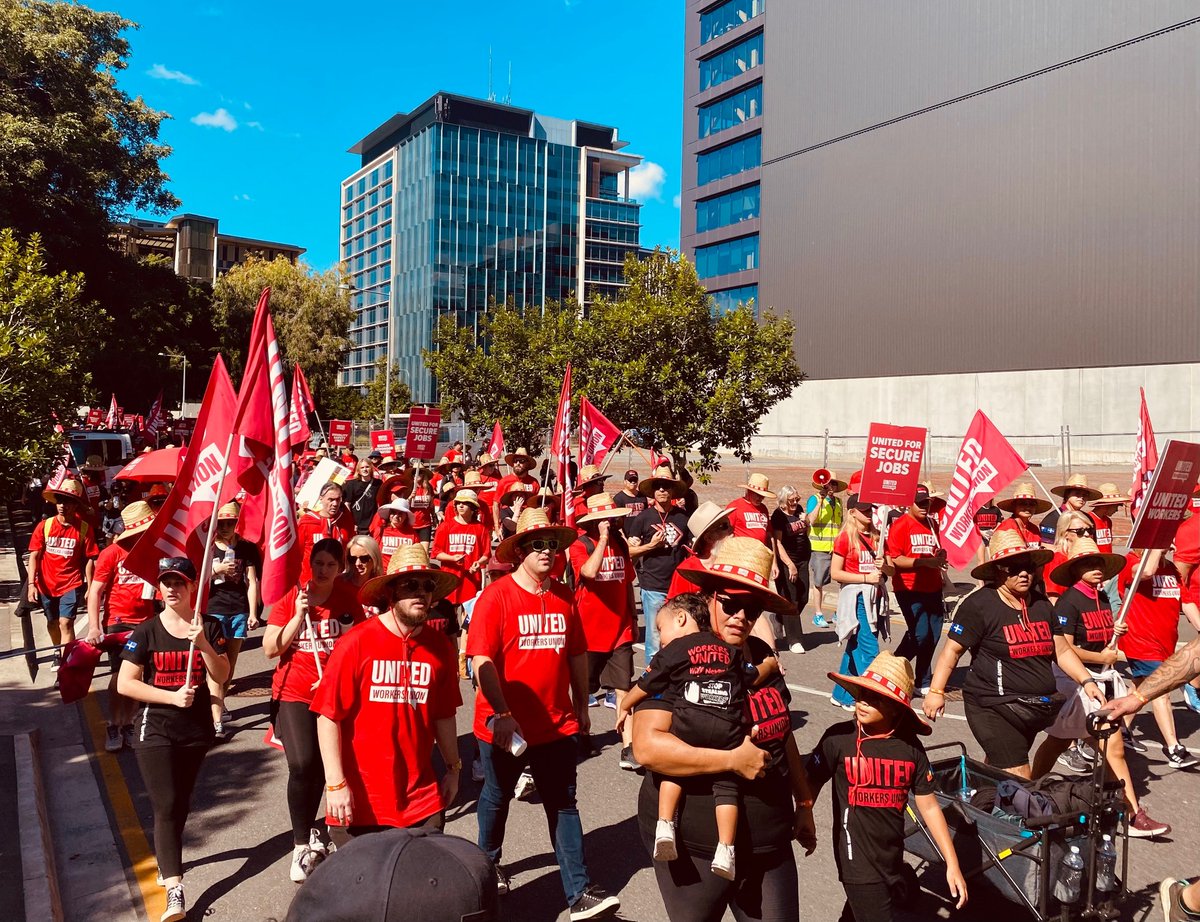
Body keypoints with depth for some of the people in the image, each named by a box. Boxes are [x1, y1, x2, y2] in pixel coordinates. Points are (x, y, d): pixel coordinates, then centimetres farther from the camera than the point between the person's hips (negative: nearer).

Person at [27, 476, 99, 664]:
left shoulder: (84, 528, -10)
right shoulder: (44, 526, -5)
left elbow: (89, 559, -6)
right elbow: (34, 556, -2)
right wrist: (32, 584, -9)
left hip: (71, 584, -3)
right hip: (47, 584, 3)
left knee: (66, 622, -14)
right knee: (52, 622, 21)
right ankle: (58, 653, 46)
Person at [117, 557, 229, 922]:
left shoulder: (209, 628, -1)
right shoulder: (145, 632, -7)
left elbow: (222, 677, -6)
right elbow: (124, 684, -10)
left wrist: (204, 645, -22)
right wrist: (171, 696, -18)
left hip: (196, 728, 3)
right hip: (155, 730, -3)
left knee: (182, 803, 15)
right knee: (165, 805, -9)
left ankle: (167, 858, 40)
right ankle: (174, 891, -10)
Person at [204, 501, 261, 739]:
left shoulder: (246, 548, 5)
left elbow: (252, 582, 4)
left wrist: (253, 613, -2)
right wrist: (217, 570, -14)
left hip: (239, 611, 2)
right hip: (213, 610, -2)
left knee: (230, 664, 14)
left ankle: (219, 704, 35)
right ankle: (217, 721, -13)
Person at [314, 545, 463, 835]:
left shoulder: (441, 647, 1)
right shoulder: (356, 643, -11)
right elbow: (329, 717, -10)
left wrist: (453, 768, 15)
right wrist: (335, 783, -13)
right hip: (365, 801, -3)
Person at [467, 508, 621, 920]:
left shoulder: (564, 597, 2)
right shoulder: (496, 596, -14)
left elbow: (577, 654, 9)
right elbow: (481, 660, -19)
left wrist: (582, 706, 13)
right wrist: (501, 713, -26)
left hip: (557, 724, 3)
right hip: (505, 724, -3)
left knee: (564, 806, 6)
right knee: (497, 798, 19)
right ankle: (489, 862, 45)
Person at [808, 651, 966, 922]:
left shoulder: (910, 747, -5)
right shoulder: (839, 738, -14)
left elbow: (929, 806, 1)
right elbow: (811, 783, -7)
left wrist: (952, 863, 2)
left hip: (892, 858, 4)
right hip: (857, 857, -4)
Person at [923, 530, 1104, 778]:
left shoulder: (1041, 603, 10)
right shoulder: (979, 605, -11)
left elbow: (1061, 650, 17)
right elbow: (952, 650, -11)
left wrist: (1087, 681, 5)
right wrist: (936, 691, -16)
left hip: (1037, 708, 7)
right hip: (994, 709, -7)